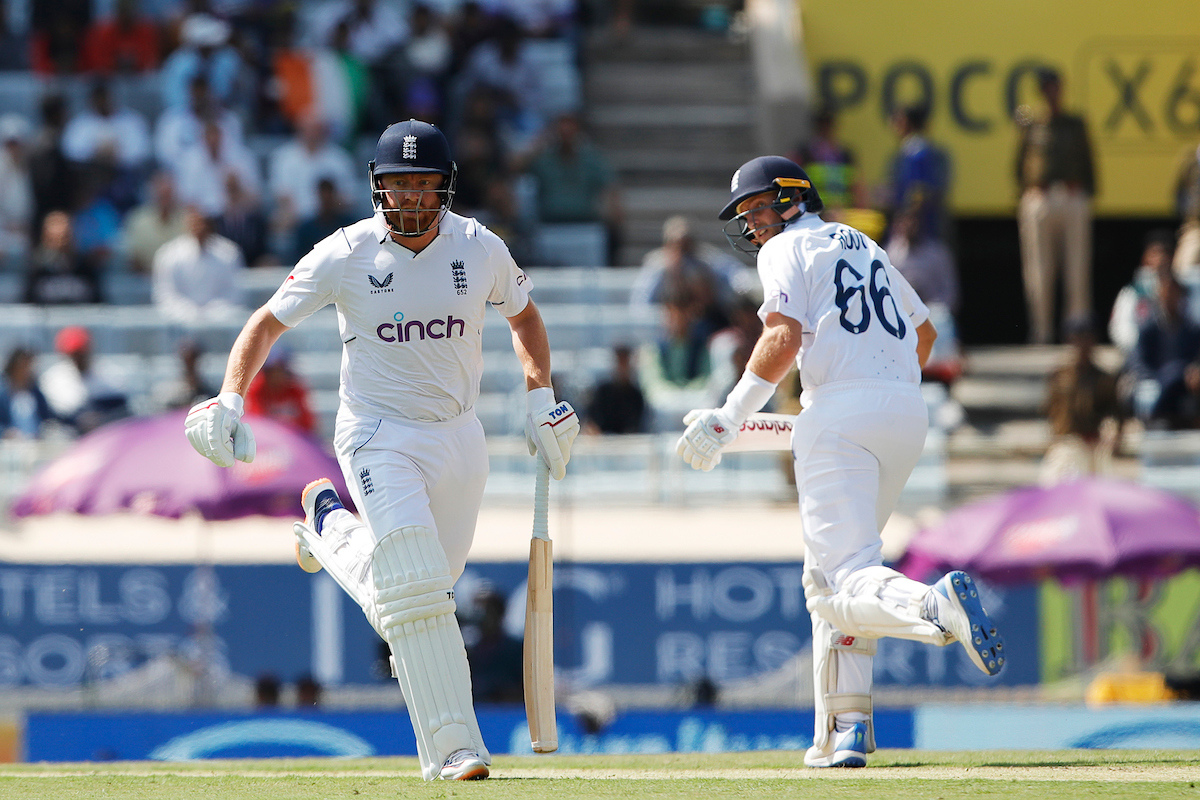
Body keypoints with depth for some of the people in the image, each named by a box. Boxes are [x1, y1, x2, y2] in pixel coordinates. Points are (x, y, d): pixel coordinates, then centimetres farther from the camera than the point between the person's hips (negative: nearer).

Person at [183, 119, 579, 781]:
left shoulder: (481, 250, -3)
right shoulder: (347, 255, -11)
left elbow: (523, 315, 17)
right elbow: (268, 322, -3)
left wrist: (540, 397, 5)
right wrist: (229, 399, -17)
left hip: (459, 436, 4)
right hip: (378, 437, -4)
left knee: (420, 594, 14)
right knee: (416, 586, -20)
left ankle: (330, 528, 44)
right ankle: (453, 747, -15)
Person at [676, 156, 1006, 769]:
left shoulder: (788, 248, 4)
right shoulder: (863, 247, 27)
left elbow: (784, 337, -12)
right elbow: (923, 332, 37)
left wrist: (730, 418, -8)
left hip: (840, 409, -8)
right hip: (907, 412, 8)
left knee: (848, 584, -16)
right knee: (827, 578, 19)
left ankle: (939, 604, -46)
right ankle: (844, 730, 12)